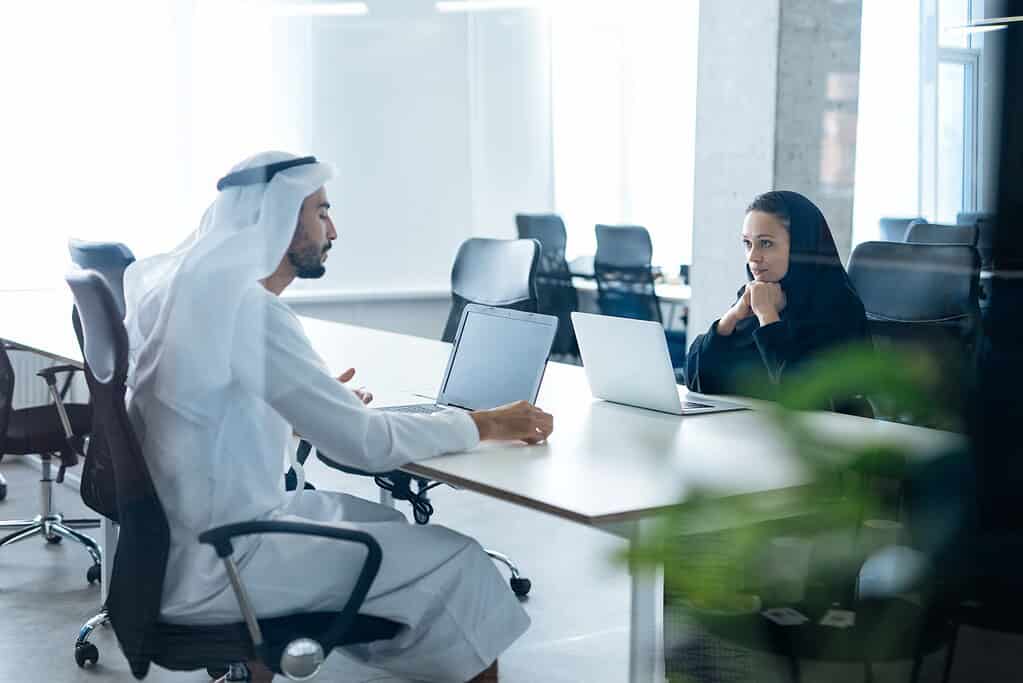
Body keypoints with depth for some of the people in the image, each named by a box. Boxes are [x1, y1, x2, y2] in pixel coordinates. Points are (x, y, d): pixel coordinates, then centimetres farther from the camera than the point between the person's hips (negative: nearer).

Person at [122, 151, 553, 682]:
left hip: (180, 538, 10)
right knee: (454, 562, -5)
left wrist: (324, 404, 14)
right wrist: (484, 425, -8)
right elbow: (366, 443, -21)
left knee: (381, 521, 23)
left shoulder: (202, 287, 7)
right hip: (209, 565, -10)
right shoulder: (248, 308, -21)